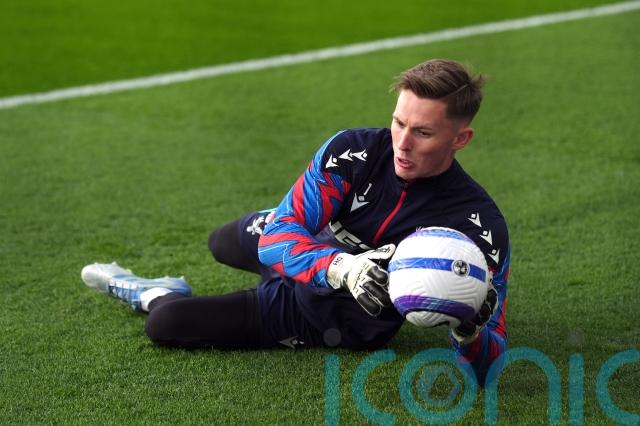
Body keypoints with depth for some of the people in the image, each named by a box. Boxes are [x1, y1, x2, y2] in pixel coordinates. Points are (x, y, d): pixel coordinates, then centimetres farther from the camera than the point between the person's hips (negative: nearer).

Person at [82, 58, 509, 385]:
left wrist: (472, 337, -54)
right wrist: (341, 267, -51)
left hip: (333, 321, -3)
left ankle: (157, 294, 24)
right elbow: (280, 235, -30)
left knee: (167, 323, -12)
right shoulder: (353, 151, -28)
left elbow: (488, 364, -29)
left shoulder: (480, 226, -35)